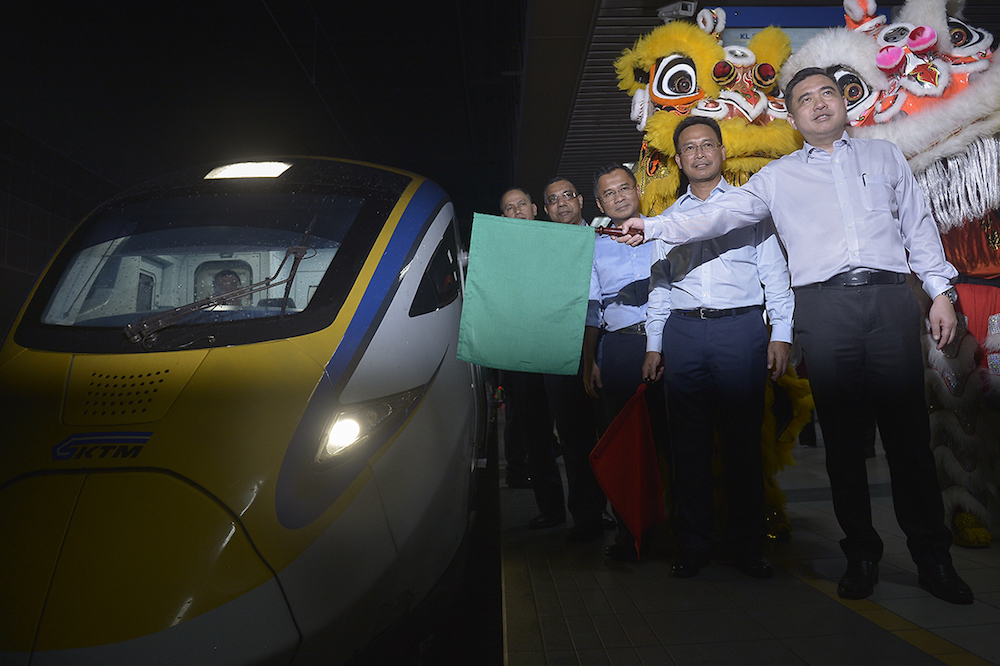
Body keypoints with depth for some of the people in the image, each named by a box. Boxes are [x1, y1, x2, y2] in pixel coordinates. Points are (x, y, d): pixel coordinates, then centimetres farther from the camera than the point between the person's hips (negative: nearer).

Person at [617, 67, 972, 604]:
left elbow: (918, 225, 18)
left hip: (890, 298, 1)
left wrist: (941, 289, 9)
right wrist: (654, 227, -7)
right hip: (824, 307, -1)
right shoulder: (778, 177, 15)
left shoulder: (884, 155, 20)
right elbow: (720, 213, 5)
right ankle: (861, 555, 12)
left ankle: (933, 558, 10)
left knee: (908, 431, -1)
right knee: (842, 434, 1)